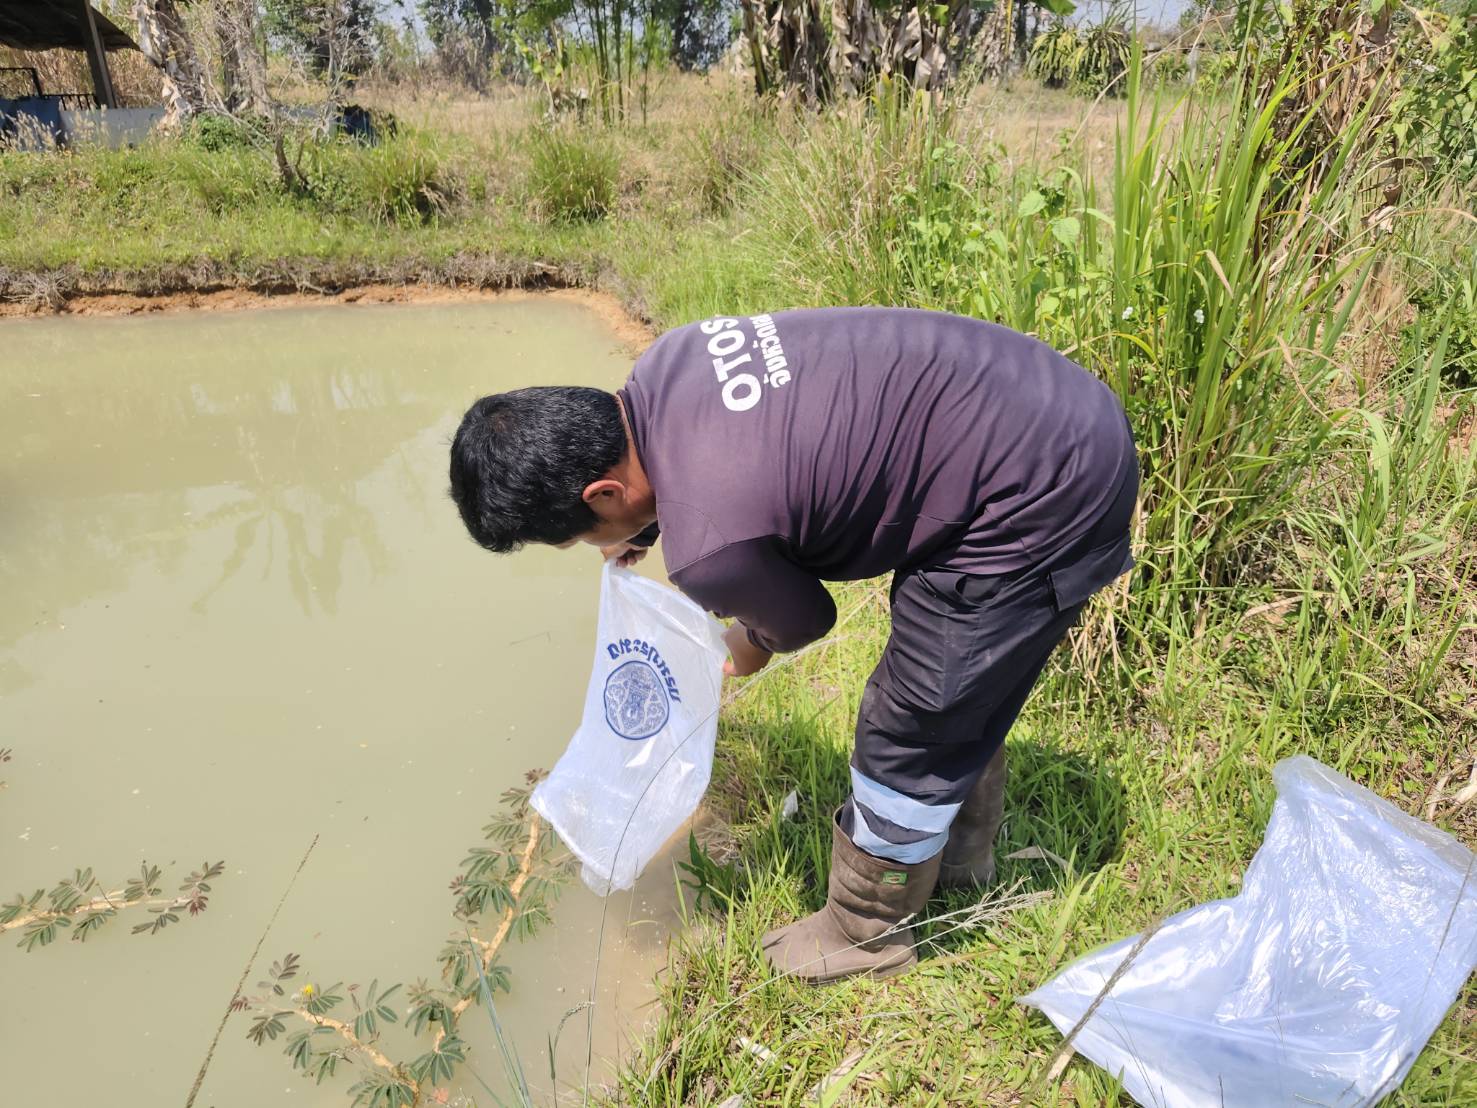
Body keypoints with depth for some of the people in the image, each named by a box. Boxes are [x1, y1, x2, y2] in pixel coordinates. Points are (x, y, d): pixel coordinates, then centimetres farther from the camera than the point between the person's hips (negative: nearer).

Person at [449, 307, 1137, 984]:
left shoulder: (709, 548, -29)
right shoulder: (662, 363, -6)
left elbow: (804, 619, -6)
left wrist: (749, 649, 16)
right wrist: (645, 525, 26)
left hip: (1042, 504, -9)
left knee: (908, 734, 6)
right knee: (957, 691, 26)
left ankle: (868, 934, 32)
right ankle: (958, 857, 52)